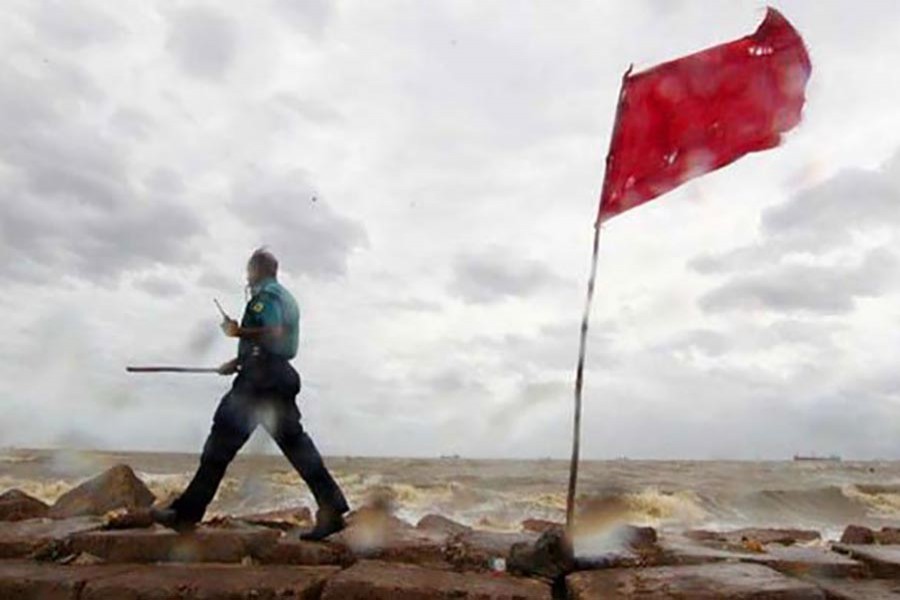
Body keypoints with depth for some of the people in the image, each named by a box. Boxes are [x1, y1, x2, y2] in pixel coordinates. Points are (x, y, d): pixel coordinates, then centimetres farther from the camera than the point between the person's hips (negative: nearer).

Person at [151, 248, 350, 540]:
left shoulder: (265, 294, -5)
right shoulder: (287, 298, 24)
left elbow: (274, 334, -21)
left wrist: (239, 332, -10)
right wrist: (239, 360, 26)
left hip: (260, 379, -9)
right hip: (282, 377, 9)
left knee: (222, 440, -1)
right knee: (295, 441, 5)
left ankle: (187, 512, 6)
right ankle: (332, 510, 0)